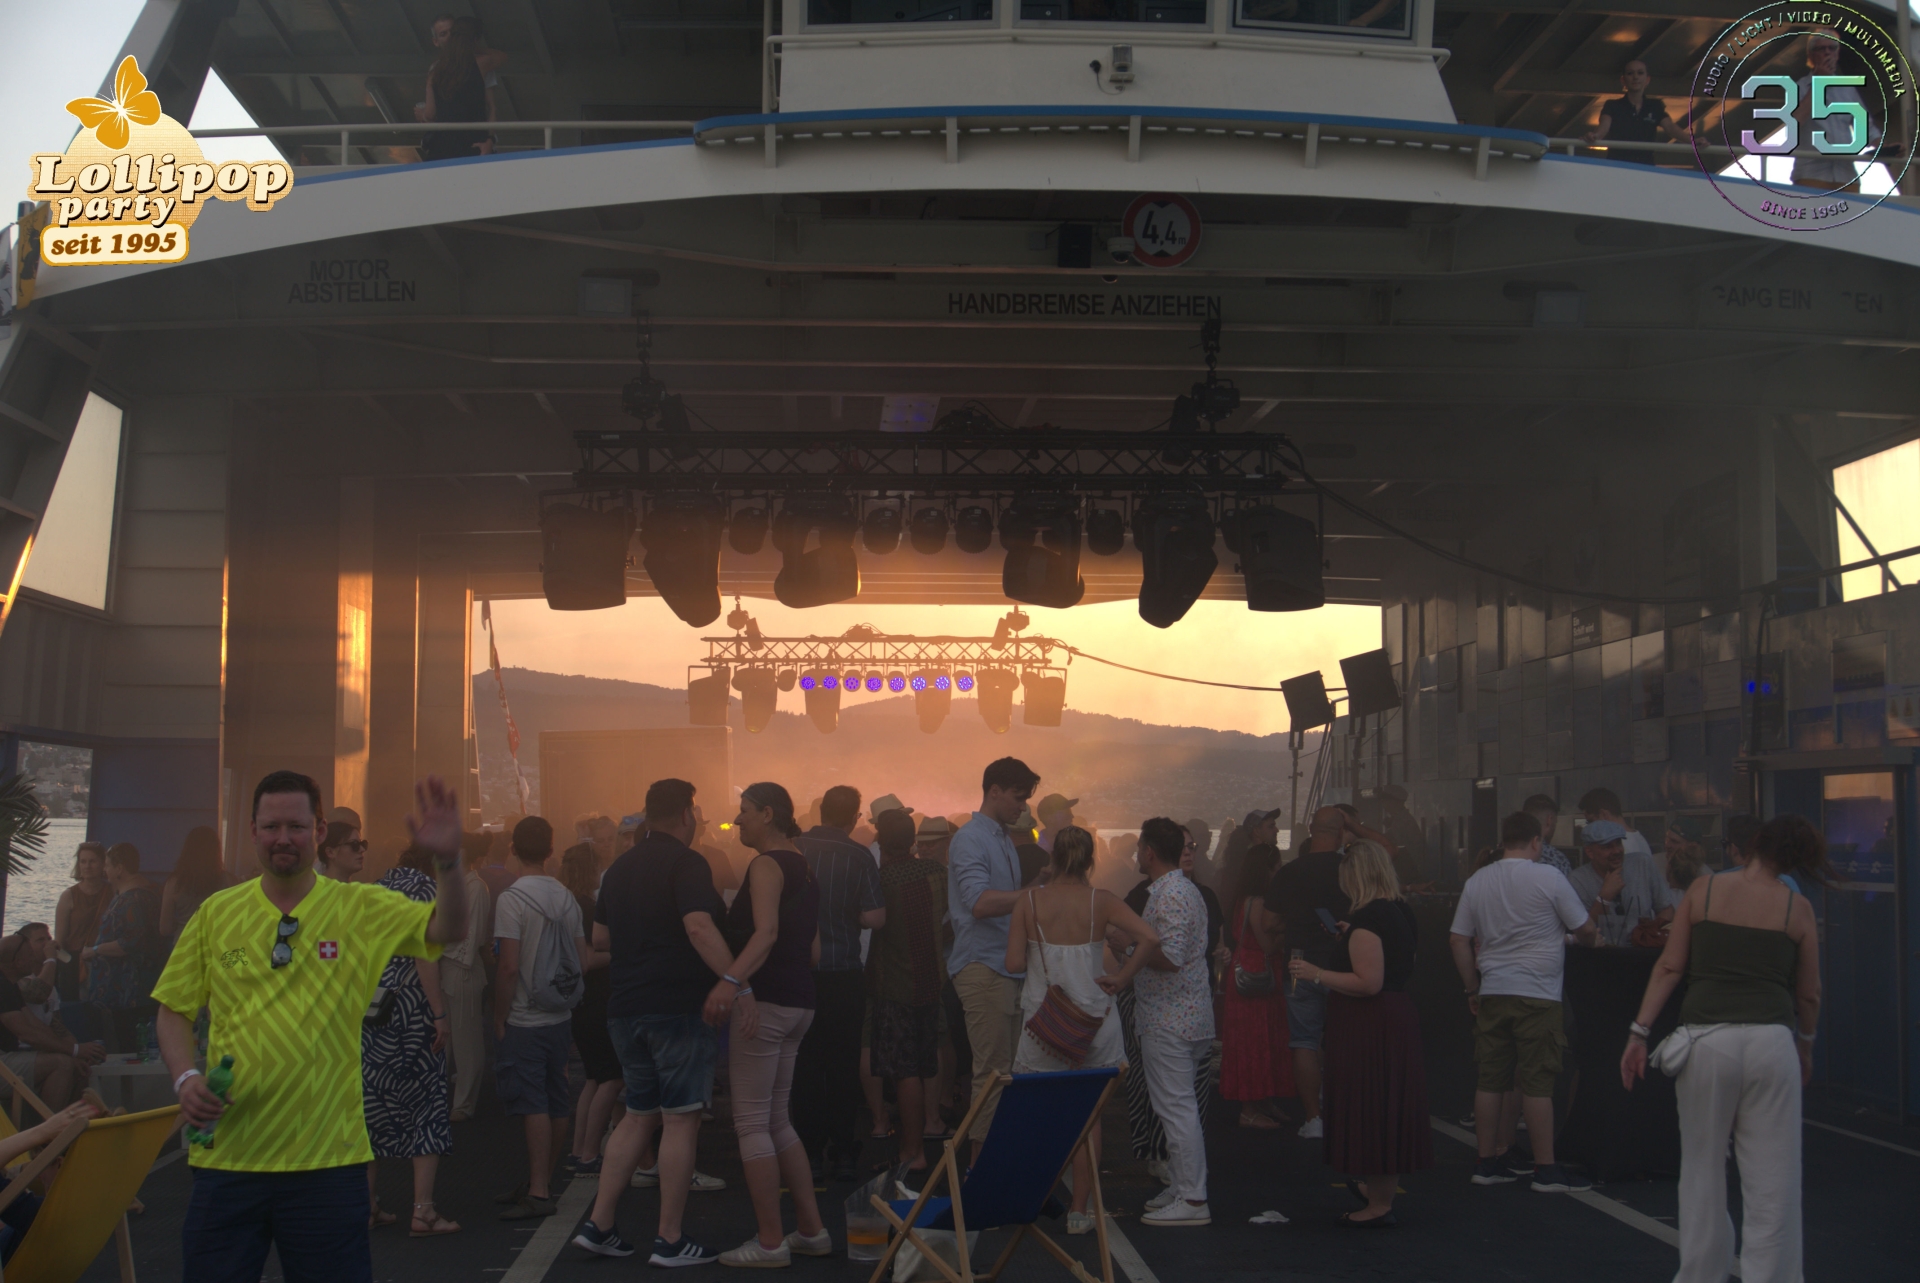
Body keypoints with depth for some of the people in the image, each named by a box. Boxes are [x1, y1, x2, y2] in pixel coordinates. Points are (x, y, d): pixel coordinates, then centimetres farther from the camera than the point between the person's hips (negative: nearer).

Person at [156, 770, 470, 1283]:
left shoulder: (360, 909, -1)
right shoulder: (216, 913, 4)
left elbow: (447, 928, -12)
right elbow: (175, 1008, 10)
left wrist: (446, 860, -30)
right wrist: (185, 1077, -8)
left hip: (326, 1158, -1)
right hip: (227, 1156, 2)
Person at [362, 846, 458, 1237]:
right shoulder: (424, 890, -5)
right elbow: (424, 955, -14)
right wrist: (440, 1014, -14)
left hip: (368, 1011, 6)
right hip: (410, 1010, -6)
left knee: (372, 1102, 13)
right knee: (426, 1105, 0)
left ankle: (367, 1204, 17)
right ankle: (423, 1210, -4)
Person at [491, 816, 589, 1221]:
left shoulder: (512, 899, -13)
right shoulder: (565, 898, 6)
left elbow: (509, 965, -18)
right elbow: (582, 962, 9)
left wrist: (499, 1017, -9)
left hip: (523, 1021, -7)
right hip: (561, 1018, 7)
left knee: (532, 1105, -5)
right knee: (556, 1102, 12)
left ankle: (538, 1192, -4)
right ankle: (543, 1181, 23)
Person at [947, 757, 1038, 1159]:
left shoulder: (1003, 839, 20)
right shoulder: (970, 839, -10)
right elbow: (981, 901, -23)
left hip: (1007, 967, 9)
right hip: (983, 967, -9)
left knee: (1007, 1068, 8)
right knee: (992, 1070, -8)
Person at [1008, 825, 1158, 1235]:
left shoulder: (1030, 901, -7)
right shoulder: (1102, 902, -6)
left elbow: (1014, 963, -10)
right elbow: (1151, 938, -18)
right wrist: (1120, 978, -7)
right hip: (1094, 1019, 1)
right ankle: (1079, 1209, 10)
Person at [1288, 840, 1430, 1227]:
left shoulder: (1367, 919, -21)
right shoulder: (1401, 912, 9)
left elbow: (1369, 982, -25)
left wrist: (1316, 974, -18)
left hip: (1369, 1026, -10)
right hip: (1398, 1016, 10)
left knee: (1369, 1110, -1)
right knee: (1389, 1108, 18)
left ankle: (1379, 1205, 6)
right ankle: (1381, 1188, 31)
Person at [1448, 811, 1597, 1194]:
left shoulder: (1477, 881, 7)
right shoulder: (1549, 878, -6)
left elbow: (1459, 940, 10)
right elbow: (1585, 930, 1)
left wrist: (1473, 989, 17)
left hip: (1492, 993, 5)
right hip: (1537, 993, -5)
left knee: (1491, 1080, 9)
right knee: (1537, 1083, -2)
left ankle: (1487, 1162, 15)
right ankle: (1546, 1169, 2)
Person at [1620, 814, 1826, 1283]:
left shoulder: (1703, 889, 5)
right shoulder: (1797, 908, 5)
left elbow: (1669, 968, 2)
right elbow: (1808, 994, 11)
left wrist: (1639, 1033, 4)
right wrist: (1805, 1044, 29)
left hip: (1705, 1038, 1)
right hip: (1770, 1040, -1)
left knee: (1702, 1169, 13)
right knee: (1772, 1178, 6)